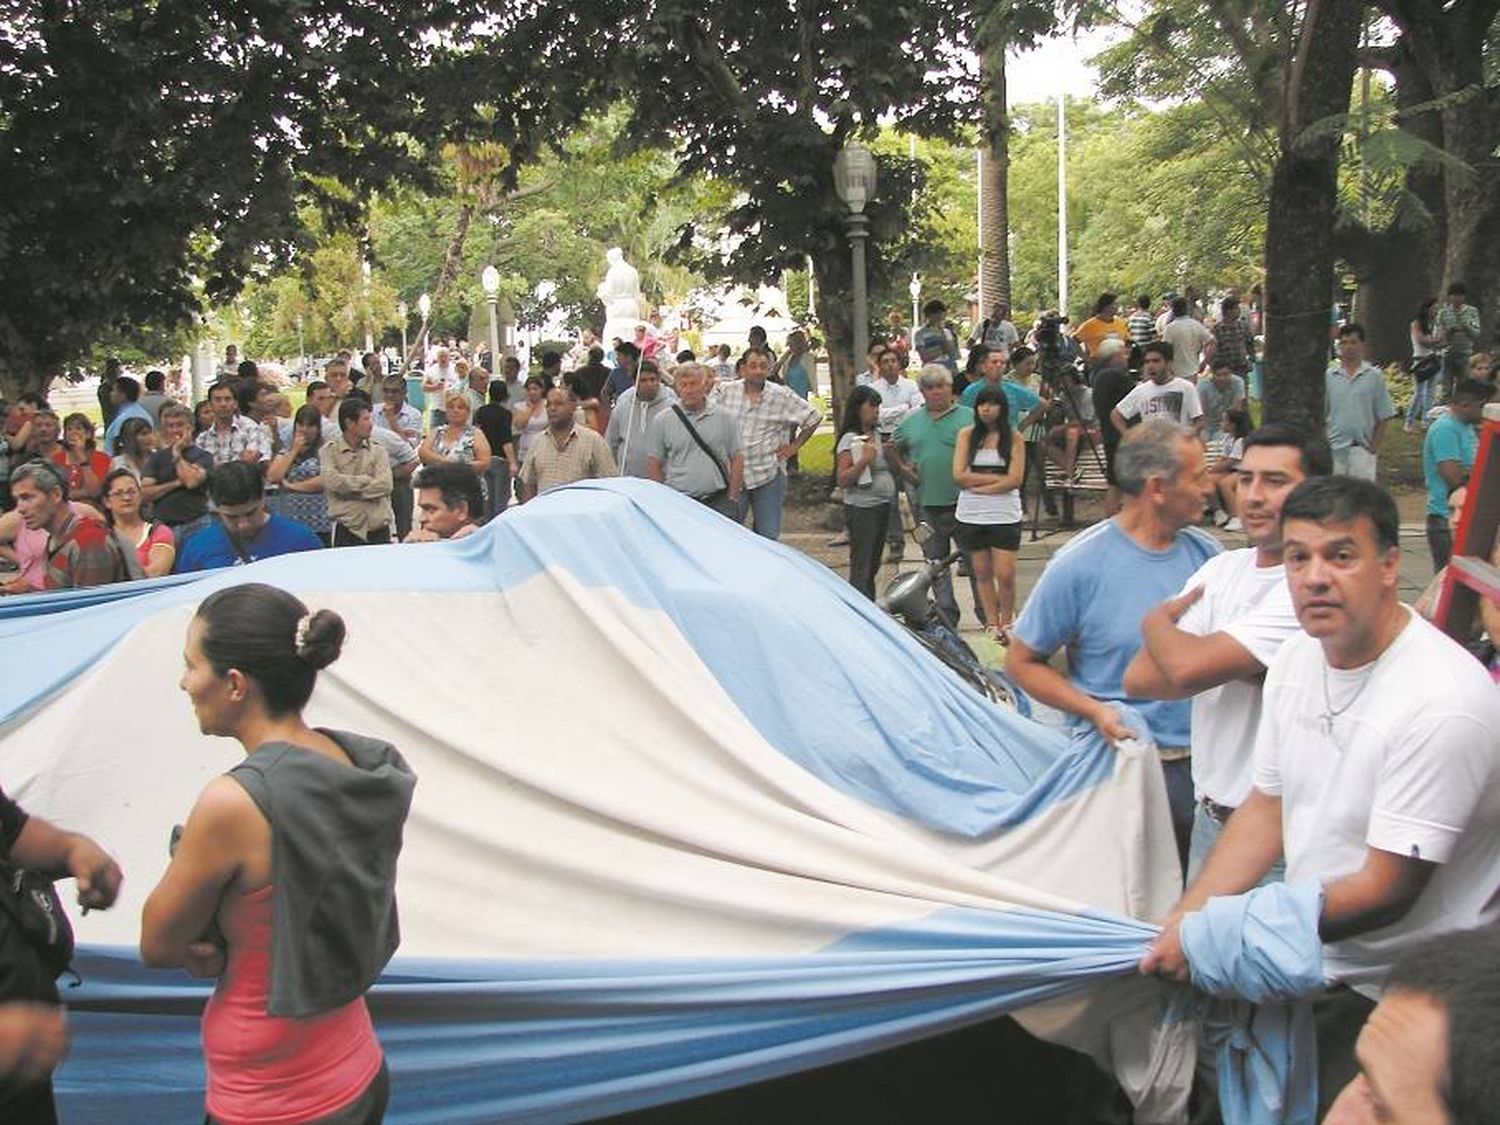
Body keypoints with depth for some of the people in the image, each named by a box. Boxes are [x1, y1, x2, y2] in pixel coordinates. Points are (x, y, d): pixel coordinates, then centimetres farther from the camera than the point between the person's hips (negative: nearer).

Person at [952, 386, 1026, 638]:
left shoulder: (1014, 438, 0)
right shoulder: (967, 435, 4)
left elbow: (1015, 480, -8)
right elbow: (959, 476, -4)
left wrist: (977, 484, -11)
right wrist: (997, 478, -9)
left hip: (1004, 515, -2)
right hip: (970, 514, 2)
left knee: (1005, 575, -5)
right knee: (982, 573, 7)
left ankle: (1006, 624, 13)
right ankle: (992, 625, 17)